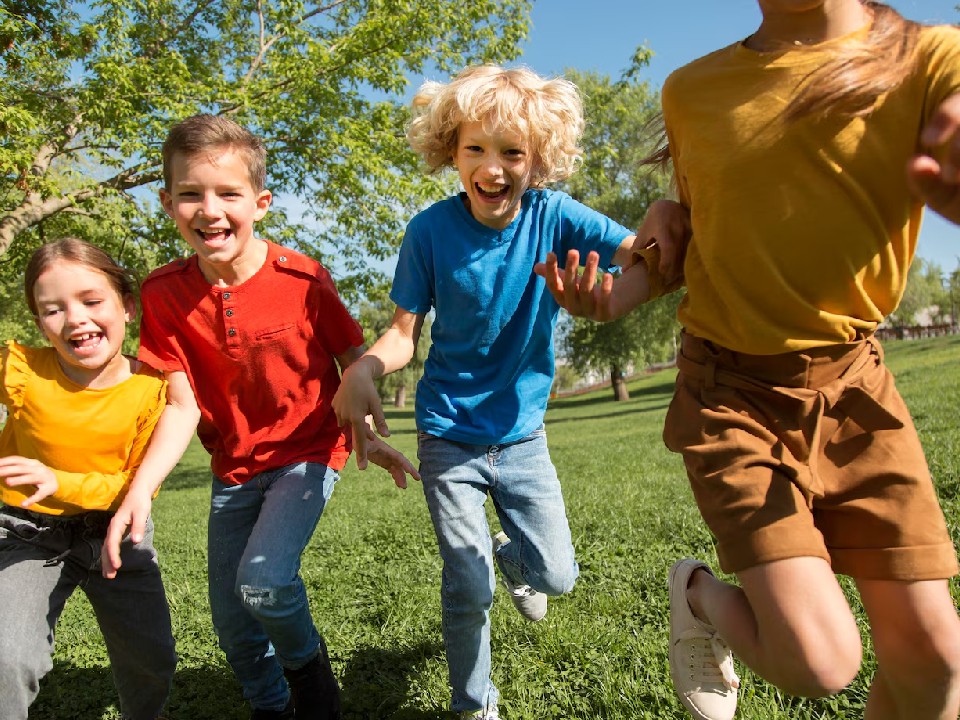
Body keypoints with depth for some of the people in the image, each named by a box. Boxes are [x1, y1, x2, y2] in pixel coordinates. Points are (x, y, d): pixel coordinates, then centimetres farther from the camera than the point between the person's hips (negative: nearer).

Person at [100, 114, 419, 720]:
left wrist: (371, 437, -16)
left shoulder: (304, 279, -17)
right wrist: (141, 487, -22)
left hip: (308, 452, -4)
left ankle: (308, 663, 11)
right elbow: (183, 405, -10)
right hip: (235, 466, 4)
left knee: (263, 581, -24)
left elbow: (354, 363, -5)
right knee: (231, 619, 11)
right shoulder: (163, 295, -10)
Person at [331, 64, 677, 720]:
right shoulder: (431, 230, -14)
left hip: (522, 430, 2)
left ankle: (509, 556, 43)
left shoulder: (553, 217, -12)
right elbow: (404, 333, -12)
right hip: (450, 433, -1)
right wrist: (362, 371, -33)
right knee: (469, 590, 3)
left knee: (556, 575, 5)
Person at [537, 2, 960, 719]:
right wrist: (613, 295, -5)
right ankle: (699, 593, 19)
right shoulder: (692, 91, 1)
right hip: (731, 388, -1)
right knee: (819, 661, -12)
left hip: (854, 379, 2)